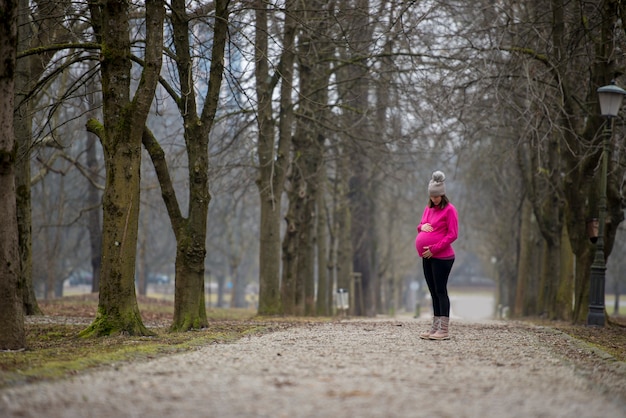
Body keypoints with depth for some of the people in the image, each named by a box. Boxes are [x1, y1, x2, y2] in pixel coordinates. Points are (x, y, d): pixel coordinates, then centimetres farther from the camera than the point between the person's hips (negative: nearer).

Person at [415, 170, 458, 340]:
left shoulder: (449, 210, -8)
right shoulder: (428, 208, 13)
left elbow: (453, 235, -13)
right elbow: (420, 226, 25)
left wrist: (434, 249, -16)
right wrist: (422, 226, -1)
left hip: (441, 257, -7)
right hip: (427, 258, 7)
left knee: (441, 291, -8)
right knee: (433, 292, 10)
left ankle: (444, 330, -8)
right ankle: (435, 328, 15)